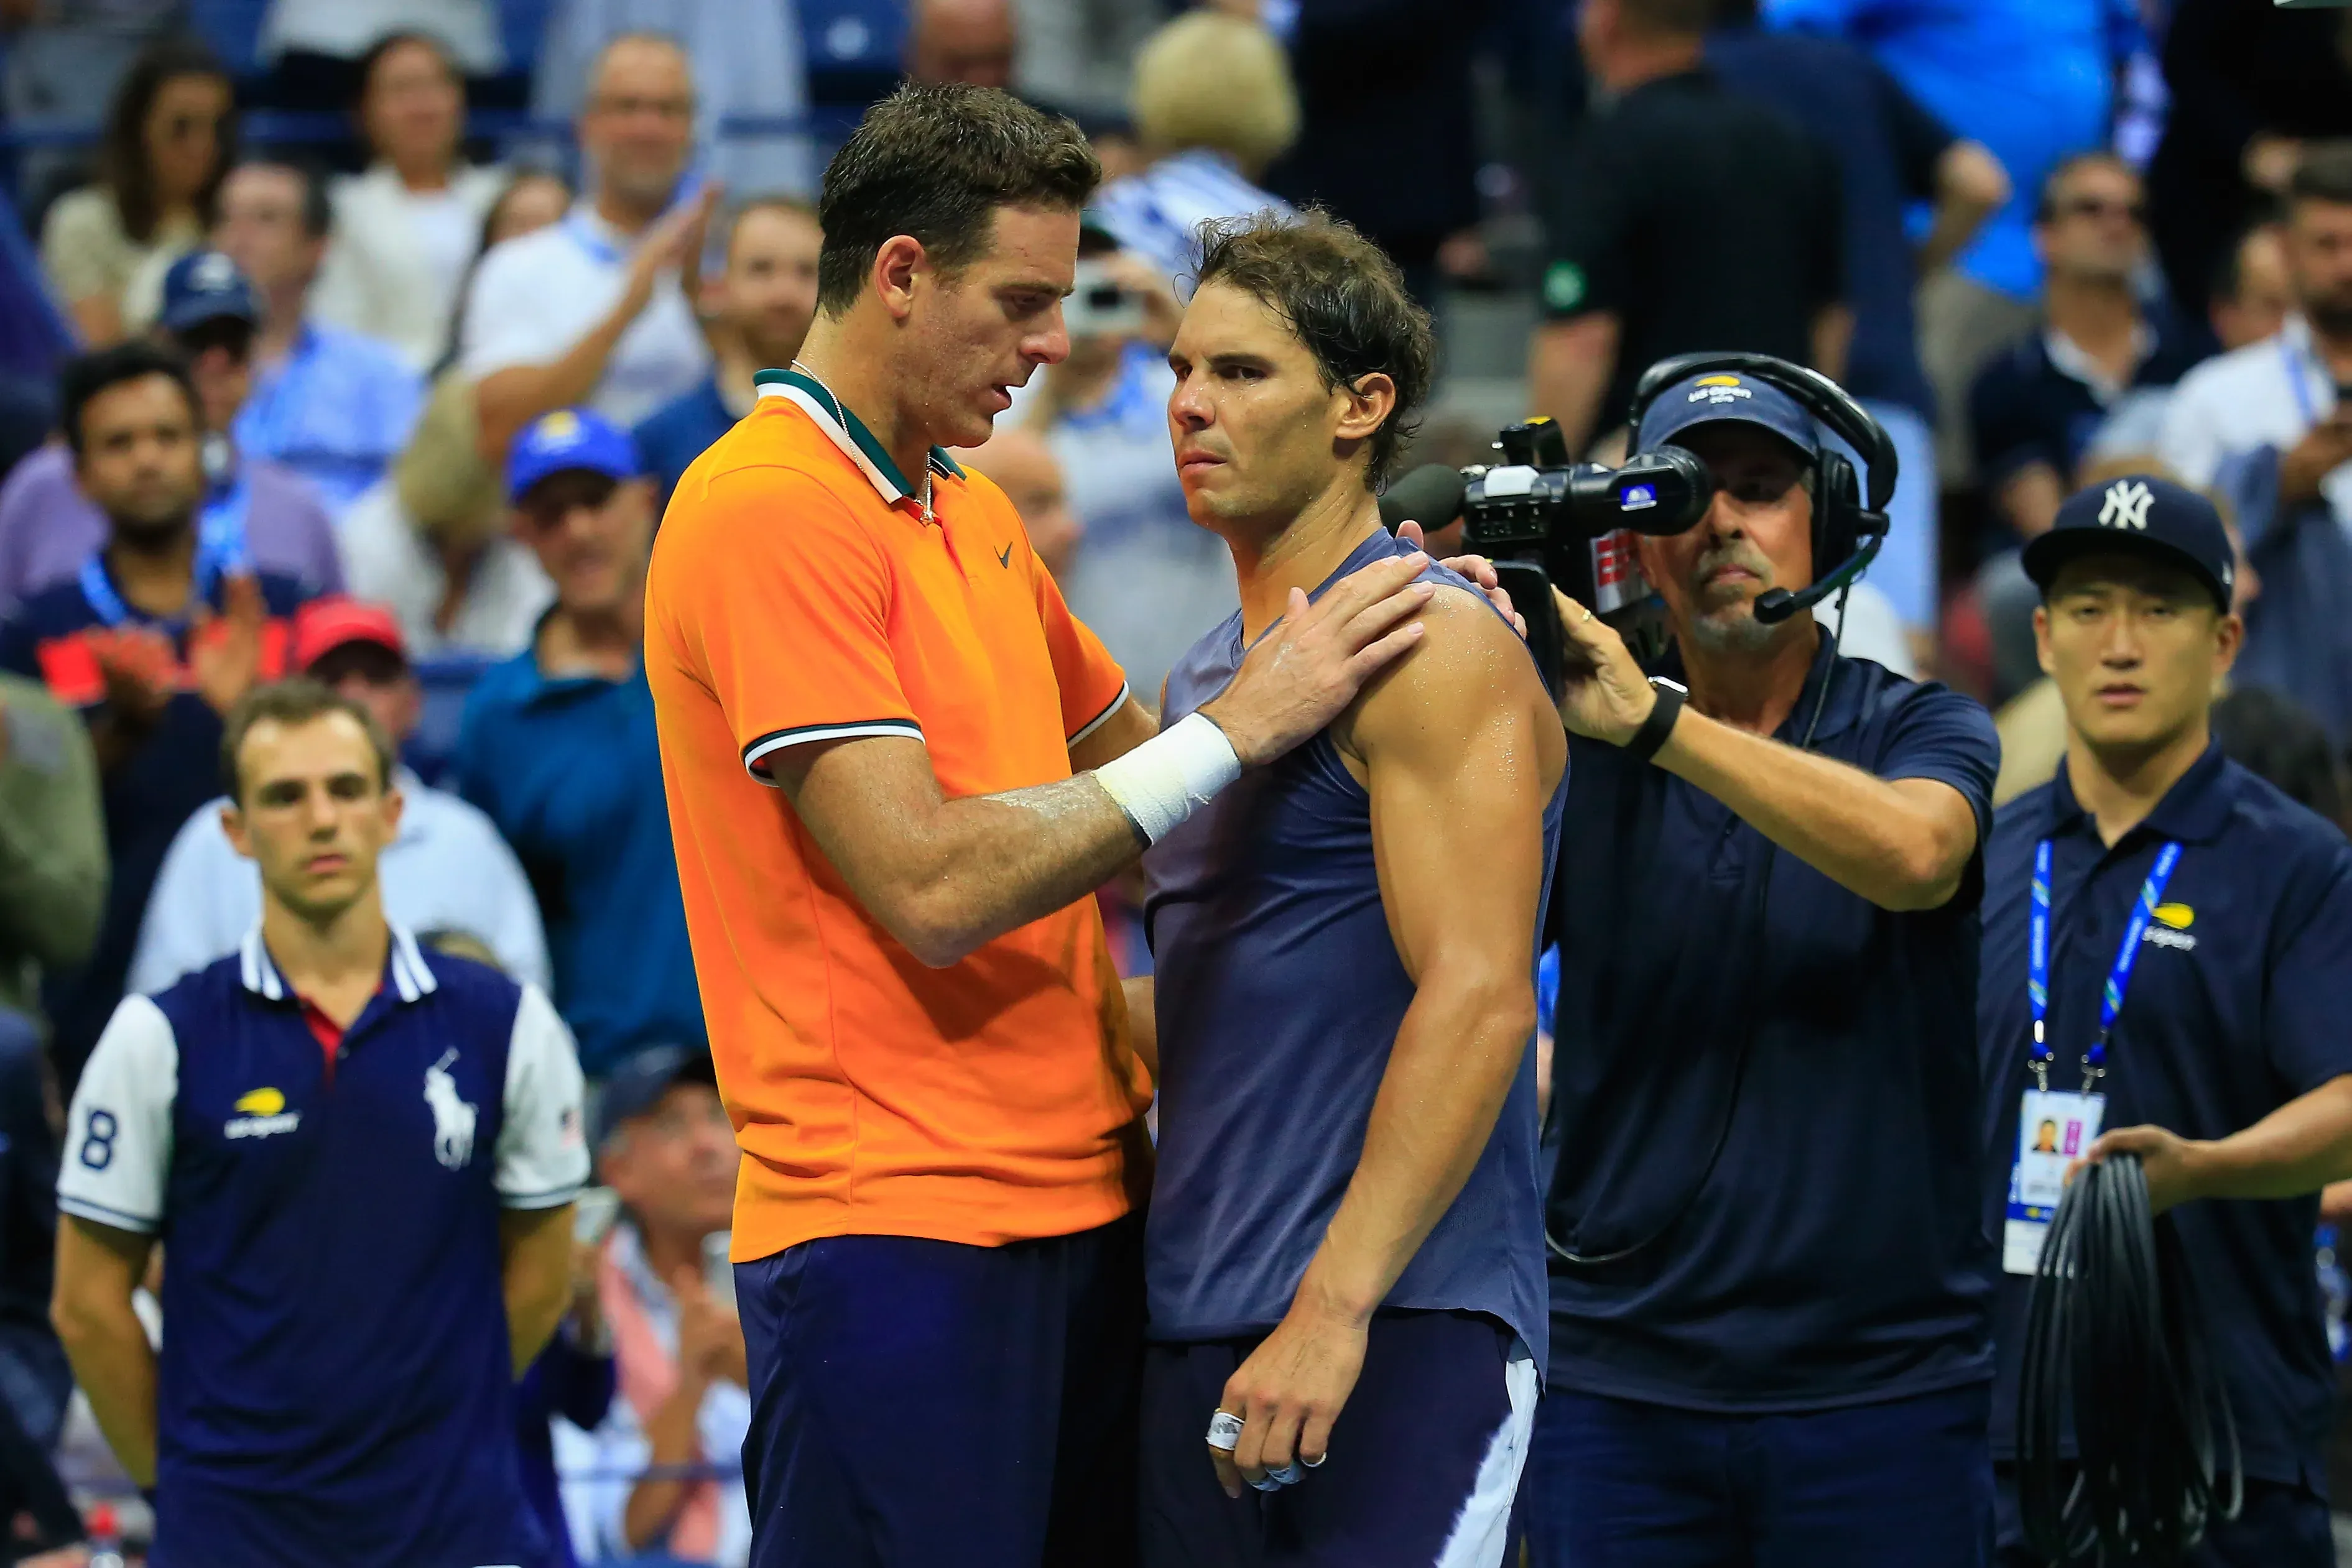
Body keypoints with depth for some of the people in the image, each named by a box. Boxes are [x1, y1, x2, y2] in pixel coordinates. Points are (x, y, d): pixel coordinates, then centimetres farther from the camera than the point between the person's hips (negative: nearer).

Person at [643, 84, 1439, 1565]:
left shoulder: (975, 513, 16)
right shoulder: (769, 509, -13)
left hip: (1085, 1202, 9)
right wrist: (1240, 727, -16)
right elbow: (929, 884, -20)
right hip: (900, 1222, -9)